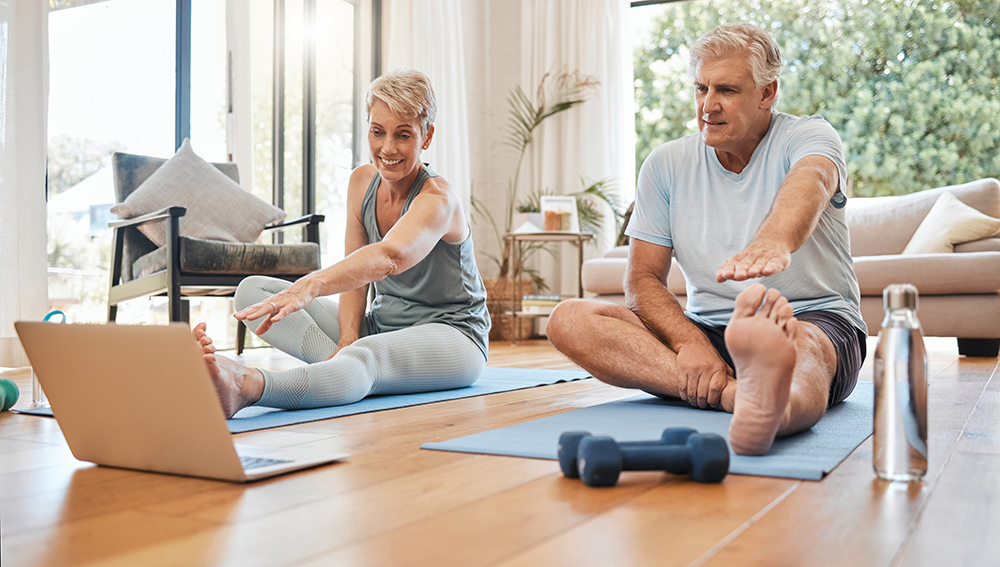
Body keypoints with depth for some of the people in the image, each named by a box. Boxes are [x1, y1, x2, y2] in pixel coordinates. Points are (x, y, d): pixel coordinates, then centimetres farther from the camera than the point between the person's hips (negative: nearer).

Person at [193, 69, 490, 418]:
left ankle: (247, 387, -69)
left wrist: (308, 287, -58)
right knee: (252, 290, -7)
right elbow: (354, 270, 0)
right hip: (382, 325, 8)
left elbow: (390, 257, -43)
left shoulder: (437, 199, -21)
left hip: (454, 336, -7)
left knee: (365, 357, -44)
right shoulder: (362, 182, 2)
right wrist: (347, 338, -19)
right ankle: (343, 361, -30)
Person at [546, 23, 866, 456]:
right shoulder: (666, 165, 6)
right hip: (707, 330, 3)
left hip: (817, 320, -3)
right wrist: (690, 343, -21)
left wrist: (772, 244, -57)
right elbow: (642, 280, 1)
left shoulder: (810, 136, -3)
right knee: (570, 320, -21)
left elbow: (809, 183, -31)